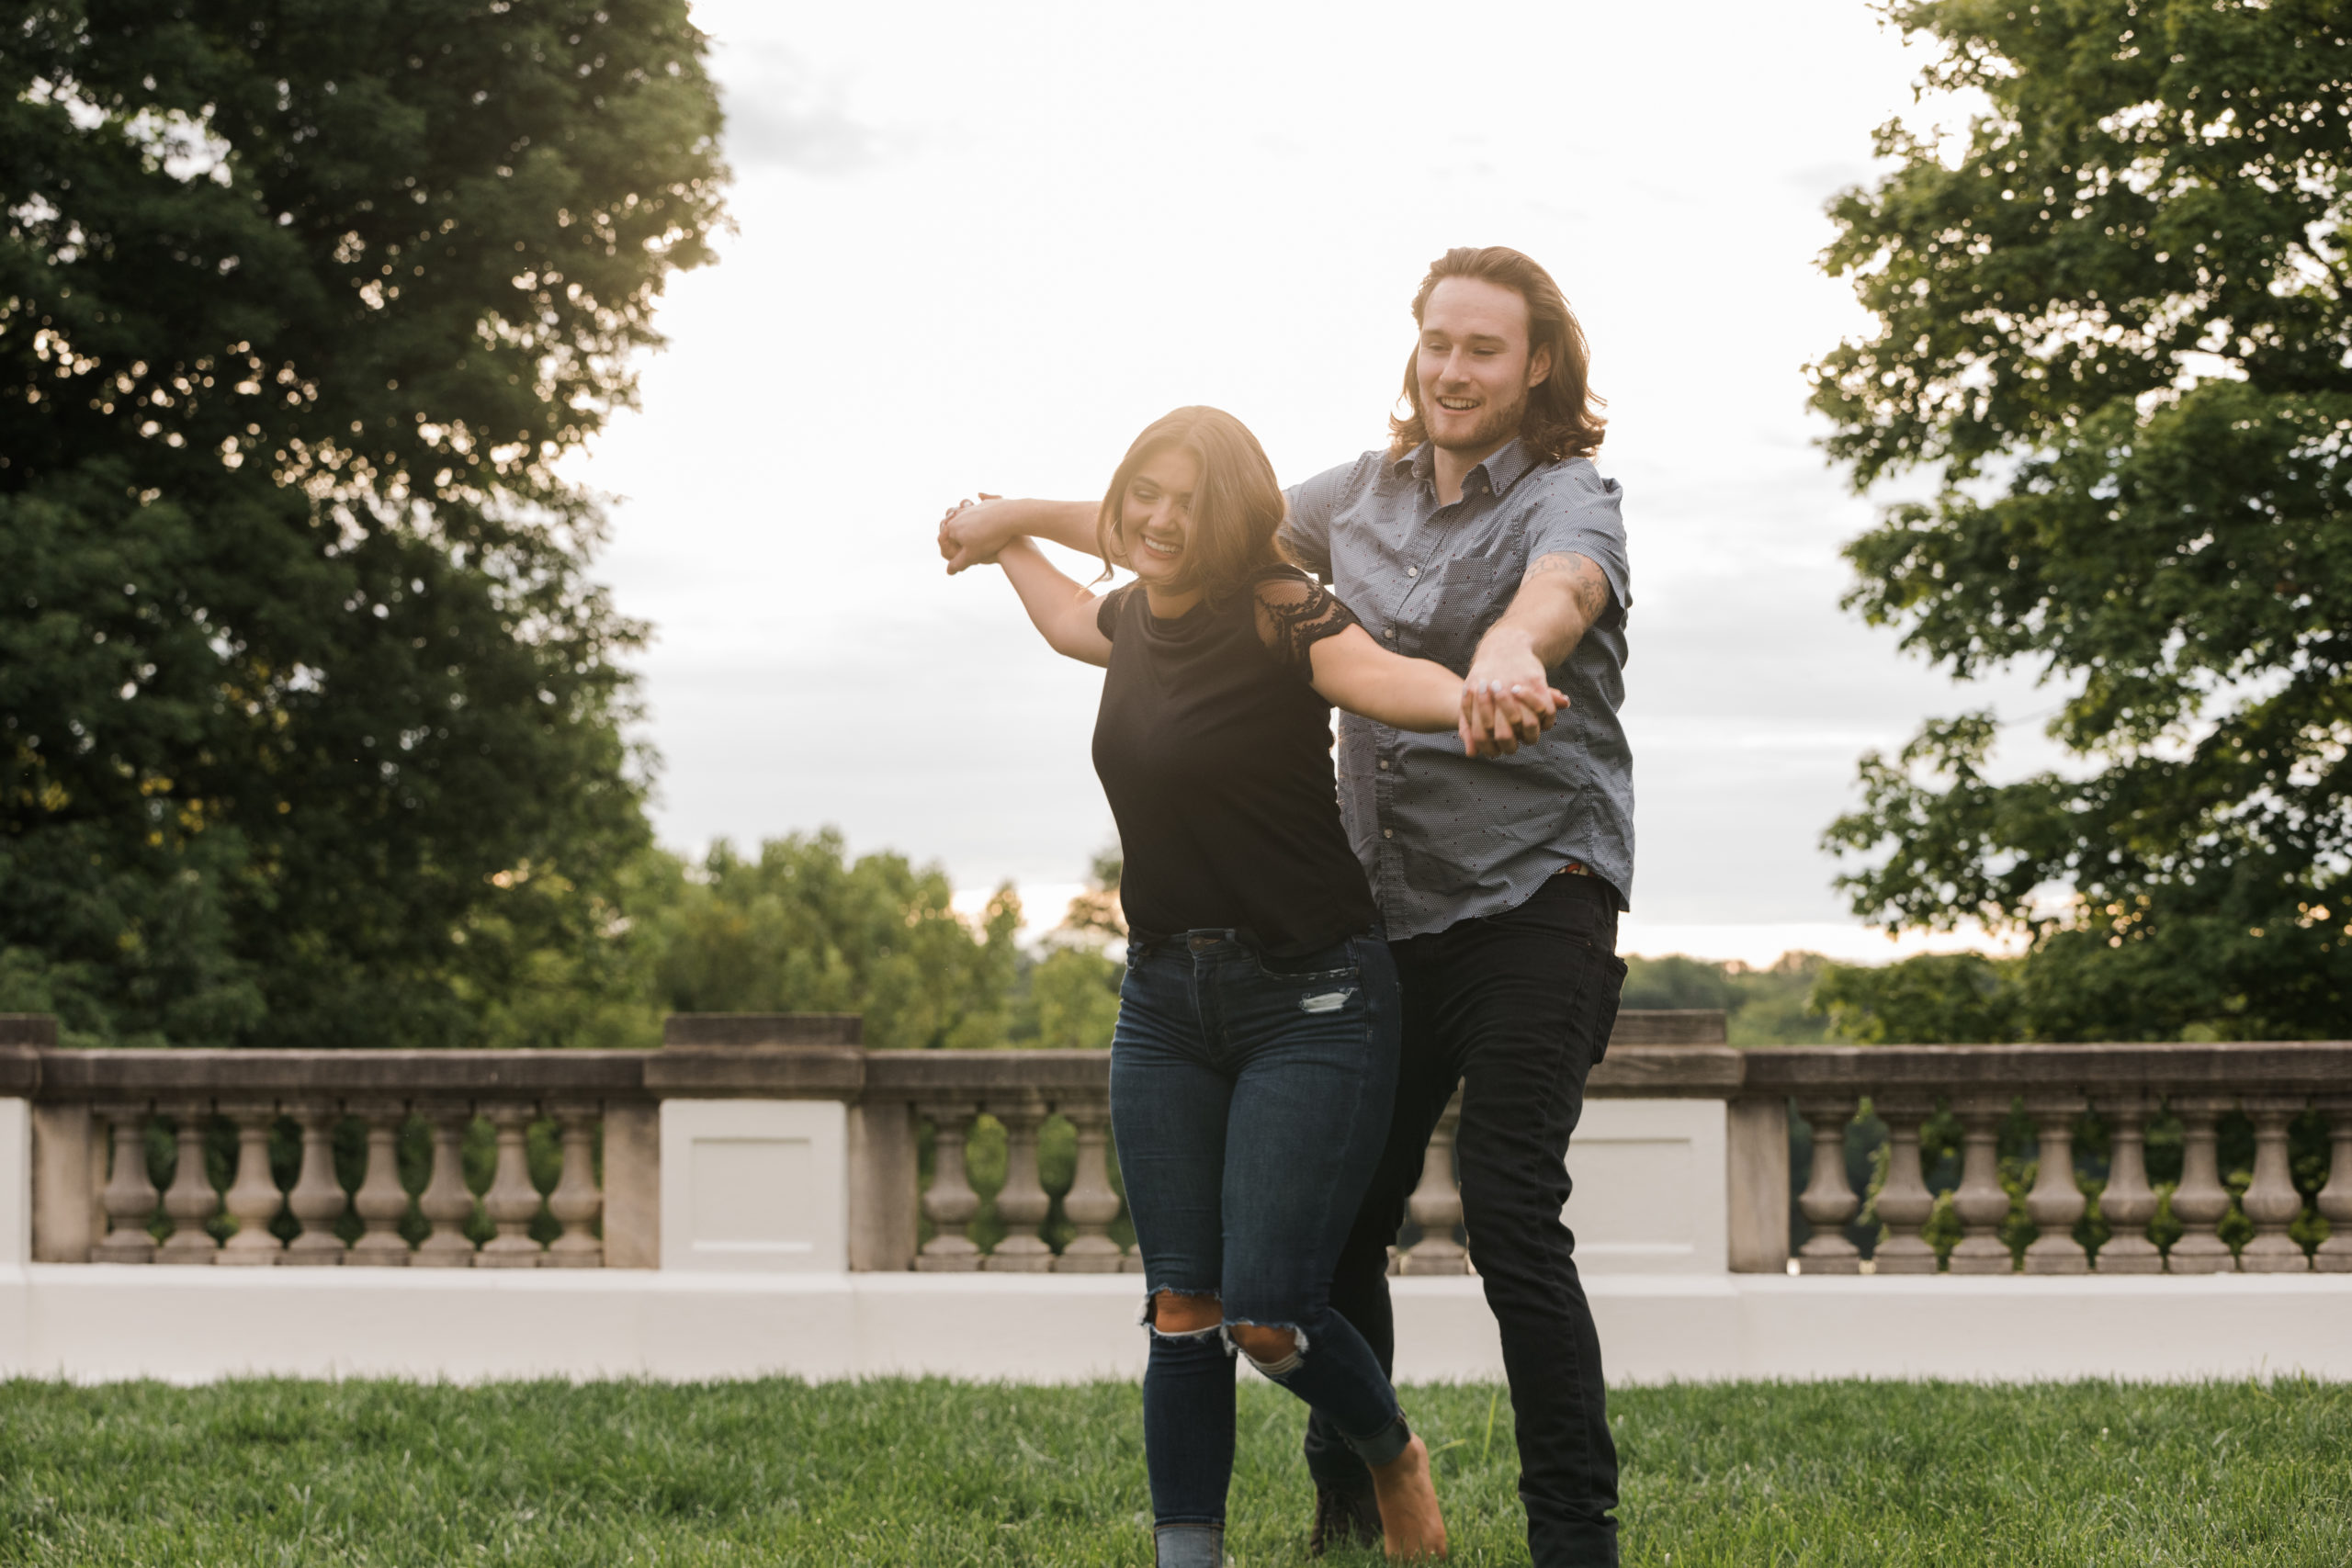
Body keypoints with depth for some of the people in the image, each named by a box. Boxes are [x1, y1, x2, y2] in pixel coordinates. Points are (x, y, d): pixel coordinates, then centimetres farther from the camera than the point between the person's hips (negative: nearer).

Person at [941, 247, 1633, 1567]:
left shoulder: (1566, 502, -7)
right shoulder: (1375, 488, 14)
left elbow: (1560, 590, -32)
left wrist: (1511, 649, -56)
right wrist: (1028, 517, 33)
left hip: (1533, 901, -6)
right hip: (1391, 908, 6)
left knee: (1511, 1209, -16)